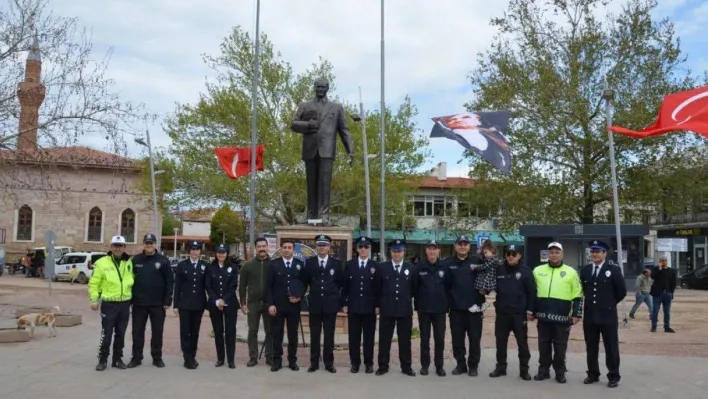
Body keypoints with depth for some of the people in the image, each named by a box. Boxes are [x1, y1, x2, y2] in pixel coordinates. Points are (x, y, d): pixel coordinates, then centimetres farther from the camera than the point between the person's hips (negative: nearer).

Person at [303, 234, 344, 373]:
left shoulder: (336, 263, 1)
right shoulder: (309, 262, 3)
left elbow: (340, 282, 6)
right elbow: (306, 281, 8)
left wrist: (333, 293, 5)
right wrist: (315, 290, 5)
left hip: (331, 303, 0)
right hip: (315, 303, 1)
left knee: (329, 335, 5)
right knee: (314, 335, 6)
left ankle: (329, 363, 14)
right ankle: (314, 362, 14)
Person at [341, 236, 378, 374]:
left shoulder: (376, 266, 3)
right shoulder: (349, 265, 6)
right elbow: (345, 286, 5)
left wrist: (378, 305, -3)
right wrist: (344, 303, 0)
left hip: (370, 307, -1)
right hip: (353, 307, 1)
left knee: (369, 337, 5)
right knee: (354, 336, 5)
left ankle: (369, 363, 14)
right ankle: (355, 363, 14)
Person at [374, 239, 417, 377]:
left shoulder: (411, 268, 4)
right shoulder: (382, 267, 1)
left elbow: (414, 289, 10)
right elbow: (377, 288, 5)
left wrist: (407, 300, 8)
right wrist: (378, 305, 4)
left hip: (405, 310, 1)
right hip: (386, 309, 0)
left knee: (405, 340, 6)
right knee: (384, 339, 5)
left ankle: (406, 367, 15)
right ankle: (383, 366, 14)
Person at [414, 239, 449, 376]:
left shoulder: (444, 267, -1)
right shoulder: (419, 267, -3)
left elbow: (448, 286, 3)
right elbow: (414, 286, -1)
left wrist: (446, 304, 0)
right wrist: (417, 304, -3)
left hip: (440, 309, 0)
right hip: (424, 309, 0)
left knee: (440, 338, 5)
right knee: (425, 338, 9)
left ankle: (439, 366, 17)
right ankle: (424, 365, 18)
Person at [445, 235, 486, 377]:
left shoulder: (477, 261, 1)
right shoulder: (448, 263, 3)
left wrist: (480, 300, -7)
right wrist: (448, 301, -3)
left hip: (474, 307, -1)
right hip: (456, 308, 1)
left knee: (475, 338, 4)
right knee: (457, 339, 8)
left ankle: (473, 366, 16)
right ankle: (460, 364, 21)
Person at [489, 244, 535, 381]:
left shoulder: (526, 272, -3)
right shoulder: (498, 270, 4)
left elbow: (532, 292, -3)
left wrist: (530, 311, -7)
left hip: (519, 314, -3)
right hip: (502, 313, 3)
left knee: (522, 342, 4)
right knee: (501, 342, 10)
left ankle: (524, 370, 14)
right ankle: (500, 367, 22)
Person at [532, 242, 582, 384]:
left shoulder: (571, 272, 1)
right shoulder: (538, 270, 7)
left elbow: (578, 296, 2)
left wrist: (576, 314, -3)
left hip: (562, 318, -2)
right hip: (543, 317, 2)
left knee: (560, 347, 5)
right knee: (543, 345, 10)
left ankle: (560, 372, 18)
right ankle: (544, 370, 20)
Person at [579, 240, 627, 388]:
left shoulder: (614, 269, -6)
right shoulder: (585, 270, 7)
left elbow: (622, 291, 0)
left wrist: (610, 303, 7)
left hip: (608, 316, -4)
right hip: (589, 316, 4)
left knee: (611, 348, 4)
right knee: (591, 348, 10)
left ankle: (613, 376, 14)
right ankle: (593, 374, 21)